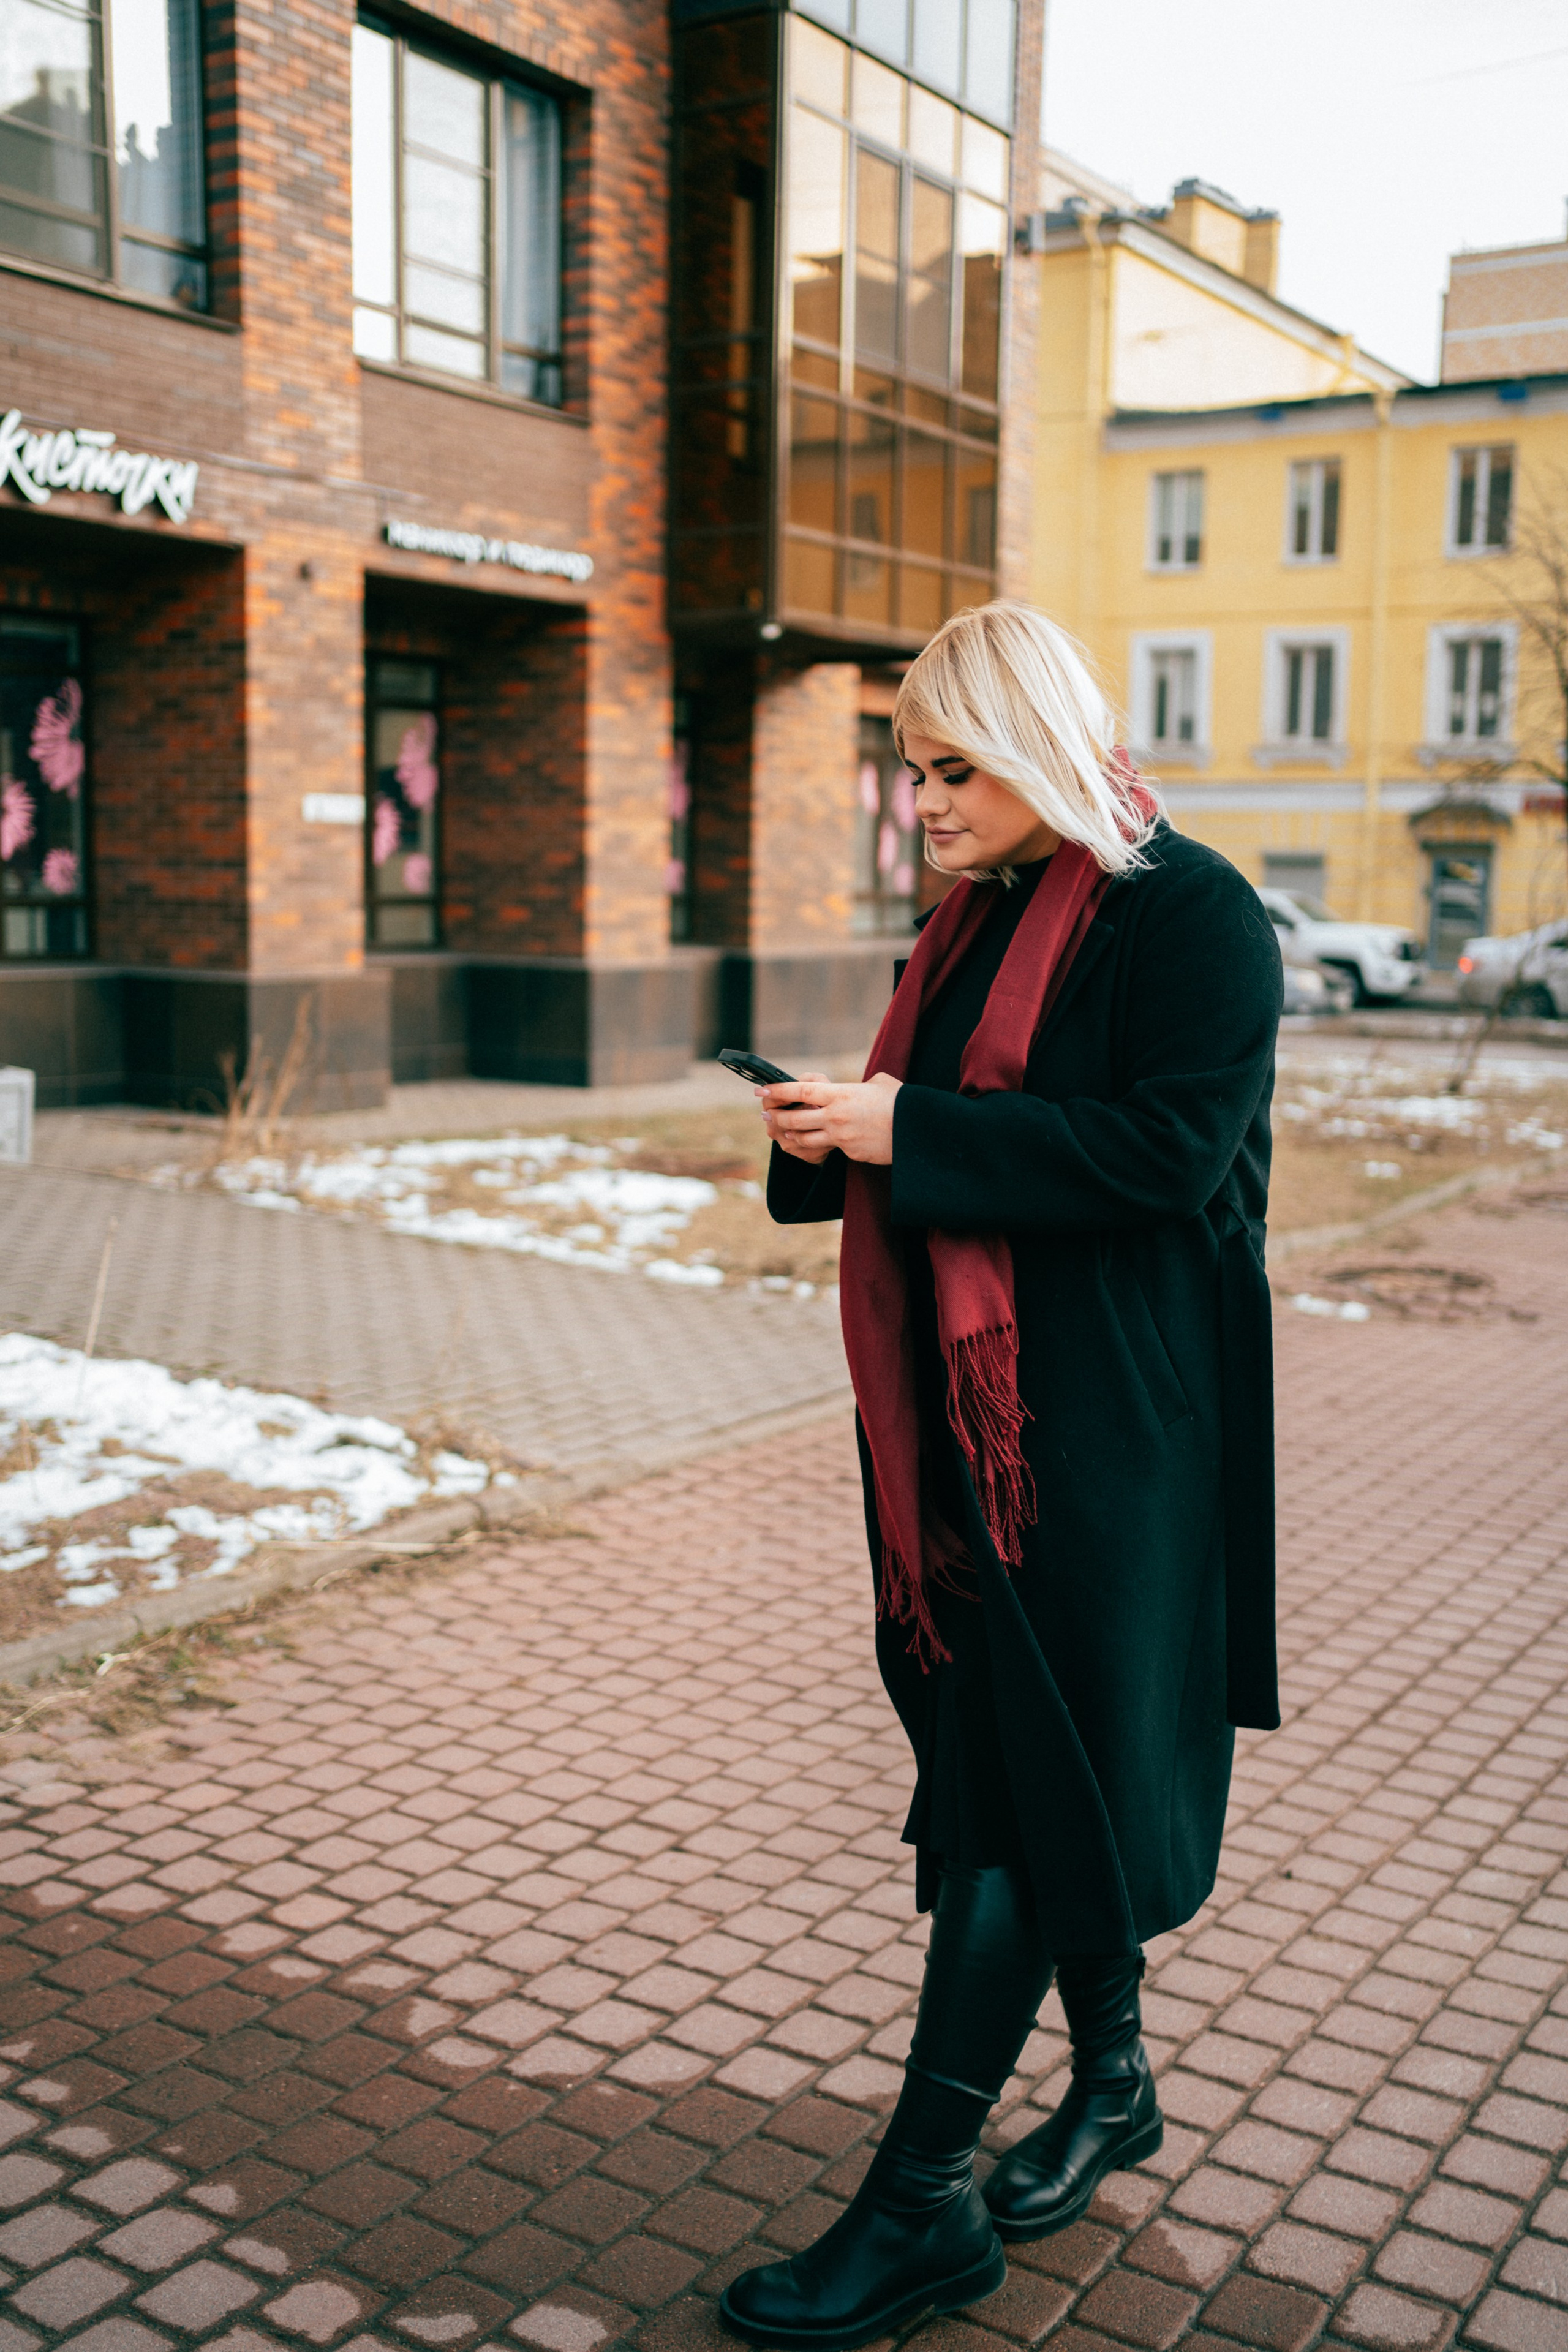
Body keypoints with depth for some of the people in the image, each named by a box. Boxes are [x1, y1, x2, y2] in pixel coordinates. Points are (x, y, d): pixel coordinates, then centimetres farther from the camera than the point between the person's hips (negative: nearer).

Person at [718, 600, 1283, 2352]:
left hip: (1110, 1417, -8)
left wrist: (904, 1131, -22)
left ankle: (923, 2199, 6)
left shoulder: (1188, 915, -11)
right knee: (1008, 1745, 14)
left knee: (1017, 1775, -4)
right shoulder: (978, 919, 14)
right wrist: (837, 1136, -1)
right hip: (965, 1403, 8)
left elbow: (1167, 1151, -21)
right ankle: (1109, 2079, 34)